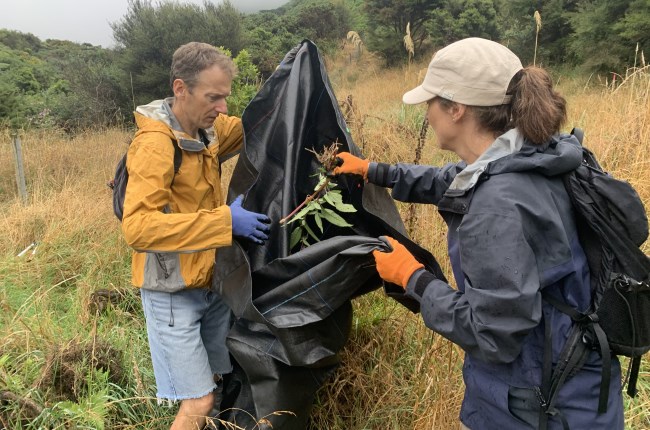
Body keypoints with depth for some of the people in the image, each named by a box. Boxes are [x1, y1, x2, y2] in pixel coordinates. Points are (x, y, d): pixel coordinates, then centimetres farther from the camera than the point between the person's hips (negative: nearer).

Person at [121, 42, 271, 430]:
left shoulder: (208, 128, 2)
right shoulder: (155, 144, -21)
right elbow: (137, 226, -30)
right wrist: (224, 220, -32)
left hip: (213, 282, 7)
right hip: (173, 292, -7)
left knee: (223, 385, 15)